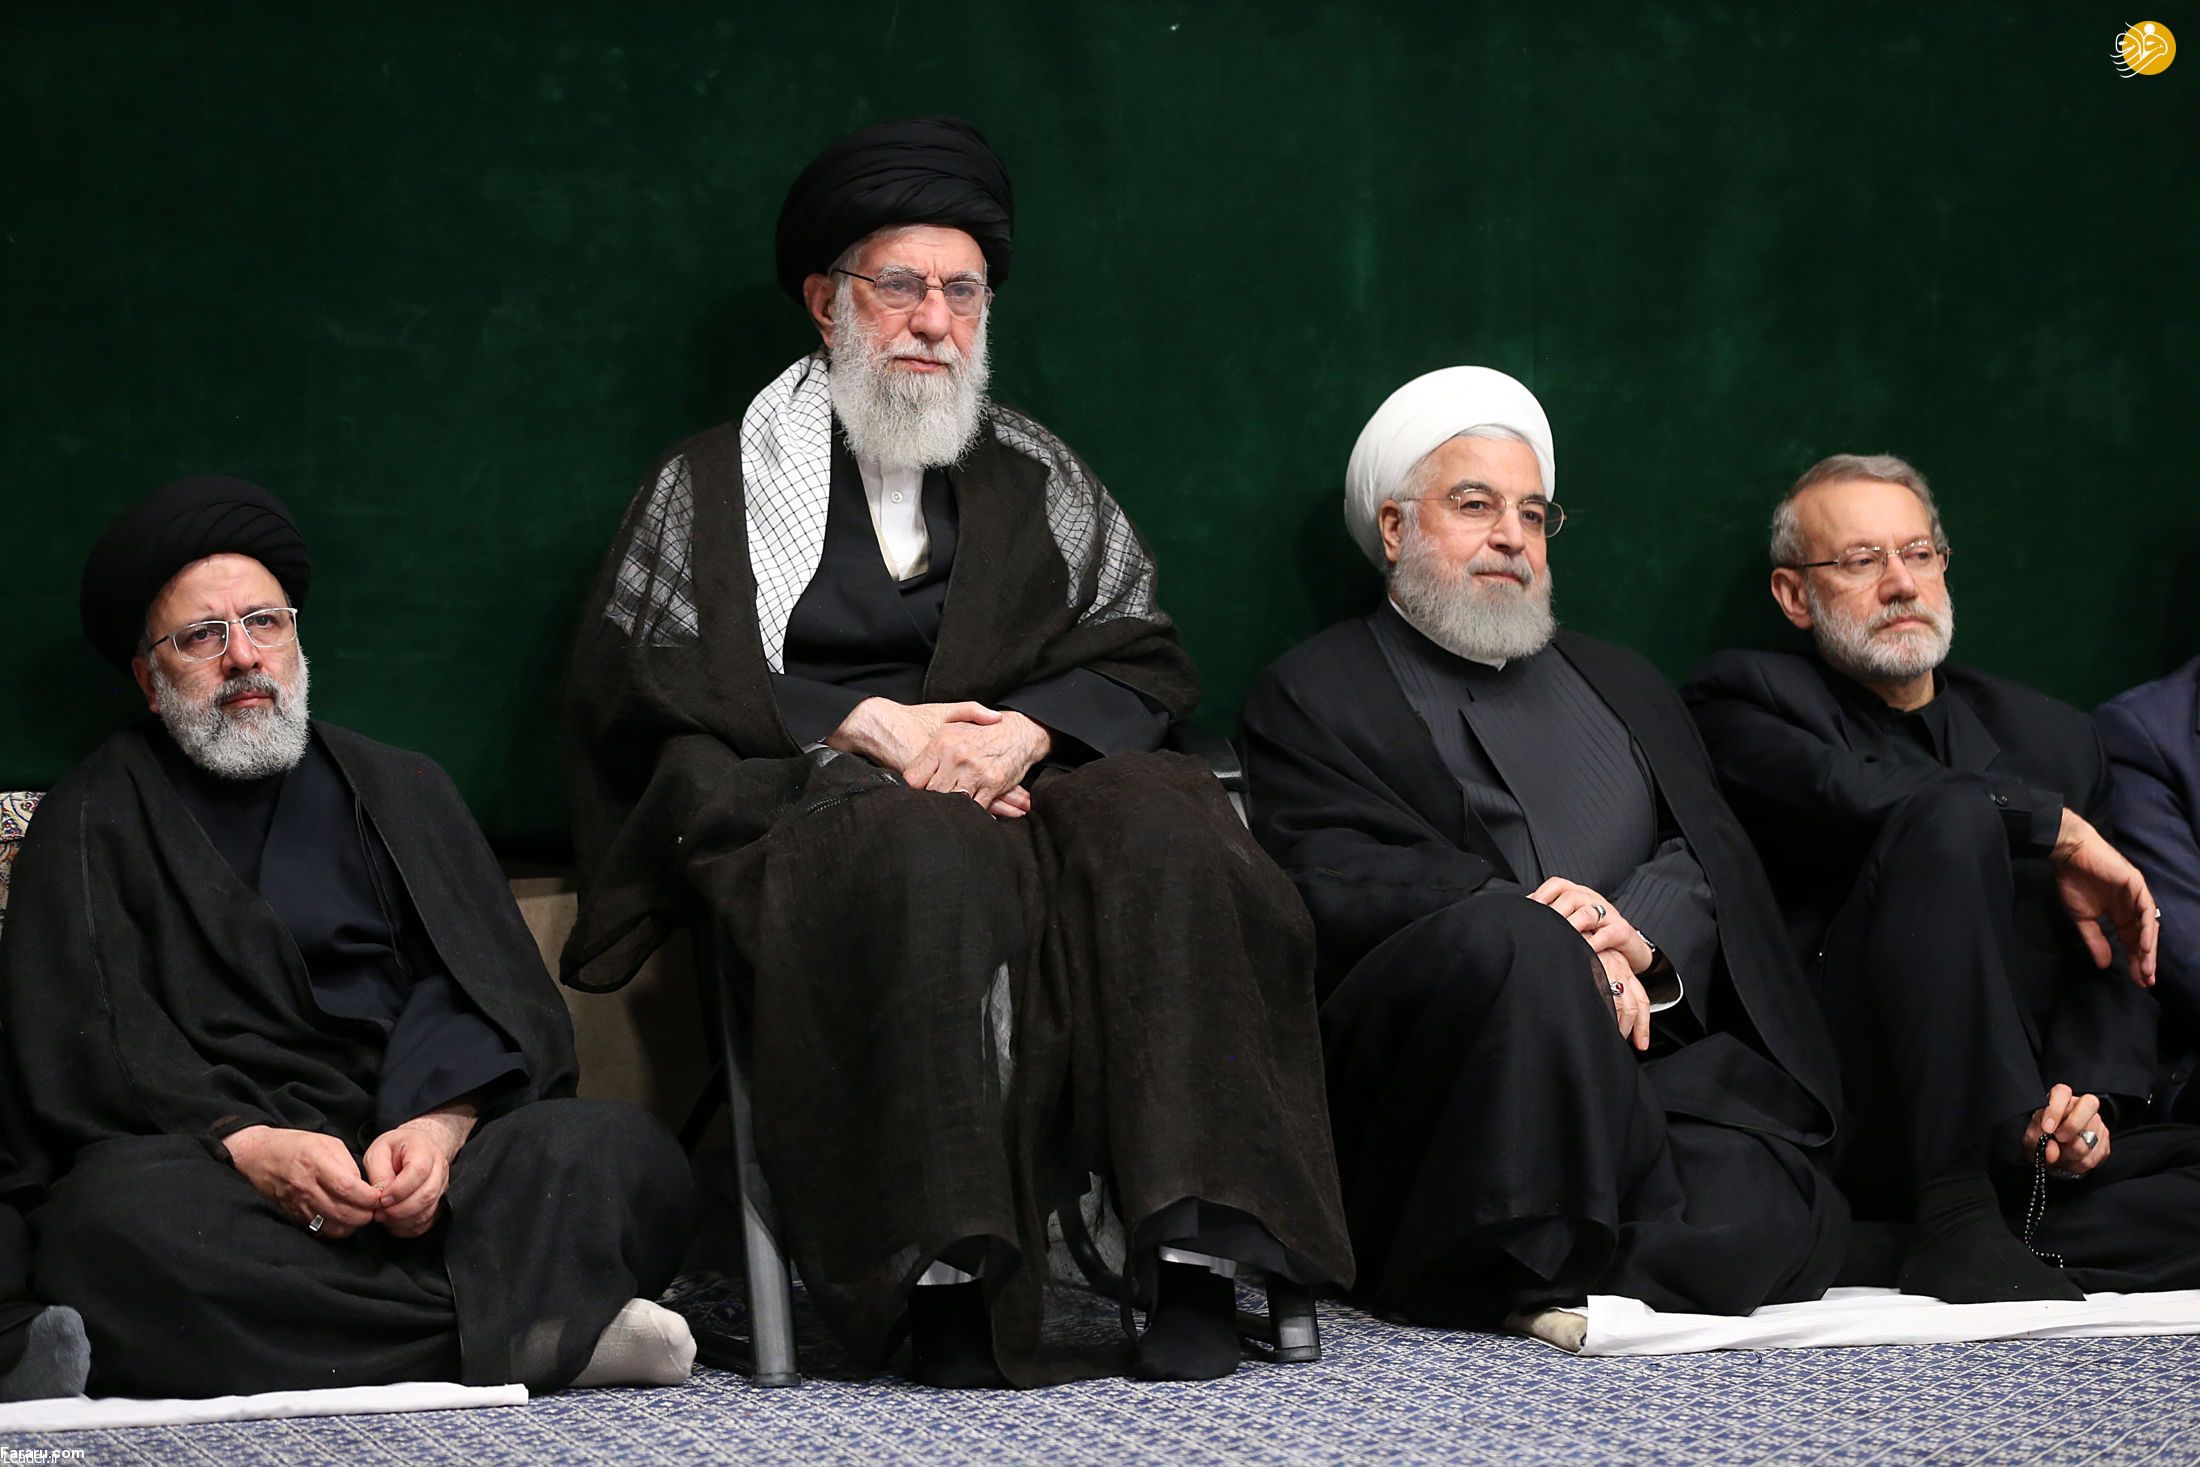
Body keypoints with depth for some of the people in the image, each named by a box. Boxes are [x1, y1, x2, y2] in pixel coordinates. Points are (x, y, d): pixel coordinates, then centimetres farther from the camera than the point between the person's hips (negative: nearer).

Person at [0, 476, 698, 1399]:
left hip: (417, 1156, 3)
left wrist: (441, 1122, -12)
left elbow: (487, 986, 11)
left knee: (621, 1152, -25)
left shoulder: (401, 791, 25)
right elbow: (78, 1040, 1)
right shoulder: (94, 821, 16)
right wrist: (247, 1144, -17)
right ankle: (522, 1330, -38)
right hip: (206, 1159, -2)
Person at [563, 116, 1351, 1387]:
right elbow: (649, 675, 4)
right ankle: (949, 1274, -45)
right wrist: (867, 725, -8)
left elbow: (1142, 655, 14)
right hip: (808, 794, -3)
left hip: (1032, 776, 3)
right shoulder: (714, 484, 18)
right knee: (932, 860, -40)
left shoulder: (1035, 475, 24)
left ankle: (1196, 1245, -38)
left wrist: (1023, 731, -8)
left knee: (1166, 823, -32)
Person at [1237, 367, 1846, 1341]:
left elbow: (1713, 851, 16)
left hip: (1654, 1049, 3)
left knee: (1768, 1214, -28)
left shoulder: (1618, 684, 31)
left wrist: (1638, 930, -9)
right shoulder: (1311, 697, 14)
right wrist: (1563, 950, -15)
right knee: (1512, 938, -38)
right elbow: (1343, 895, -3)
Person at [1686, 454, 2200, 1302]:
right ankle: (1958, 1227, -28)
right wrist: (2061, 830, -6)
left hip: (2023, 1141, 4)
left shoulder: (2052, 736, 22)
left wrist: (2091, 1096, -6)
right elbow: (1853, 797, -16)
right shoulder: (1747, 699, 7)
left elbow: (2107, 955, 15)